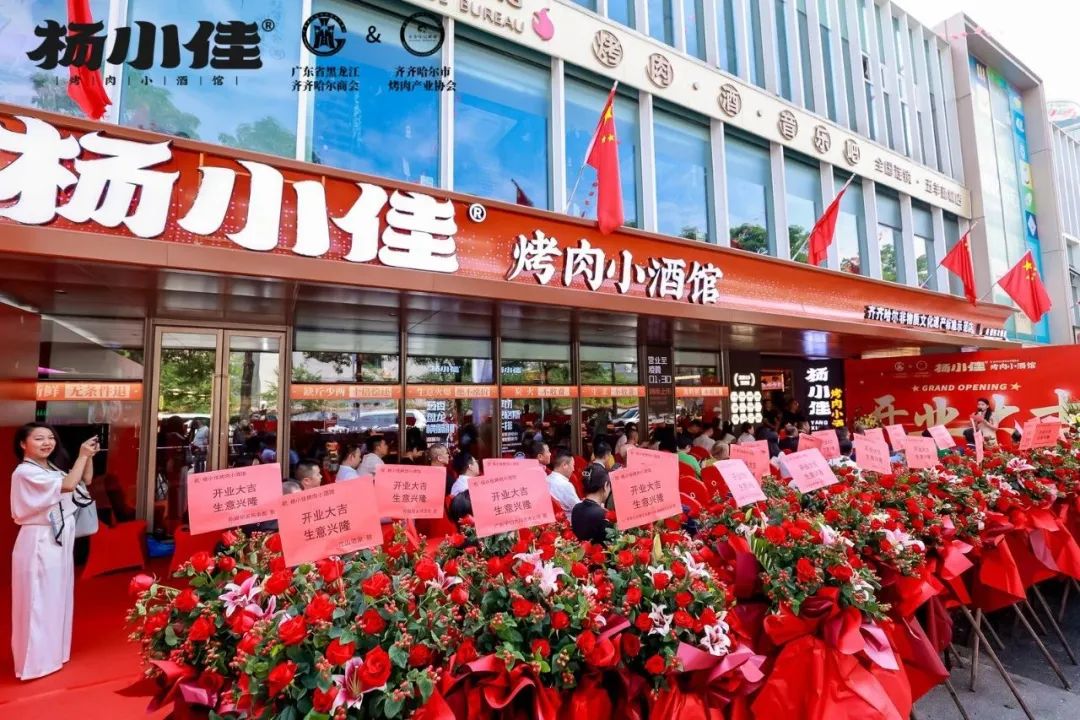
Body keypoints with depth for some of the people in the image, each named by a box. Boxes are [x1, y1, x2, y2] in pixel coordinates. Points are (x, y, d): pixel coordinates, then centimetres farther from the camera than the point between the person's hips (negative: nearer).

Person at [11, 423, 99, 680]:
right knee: (39, 602, 1)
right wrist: (82, 455, -22)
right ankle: (36, 661, 14)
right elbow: (68, 486, -28)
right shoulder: (25, 472, -18)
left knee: (57, 598, 17)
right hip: (39, 542, -9)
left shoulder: (53, 468, 10)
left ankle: (52, 651, 31)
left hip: (59, 540, 9)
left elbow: (86, 480, 13)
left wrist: (89, 456, -1)